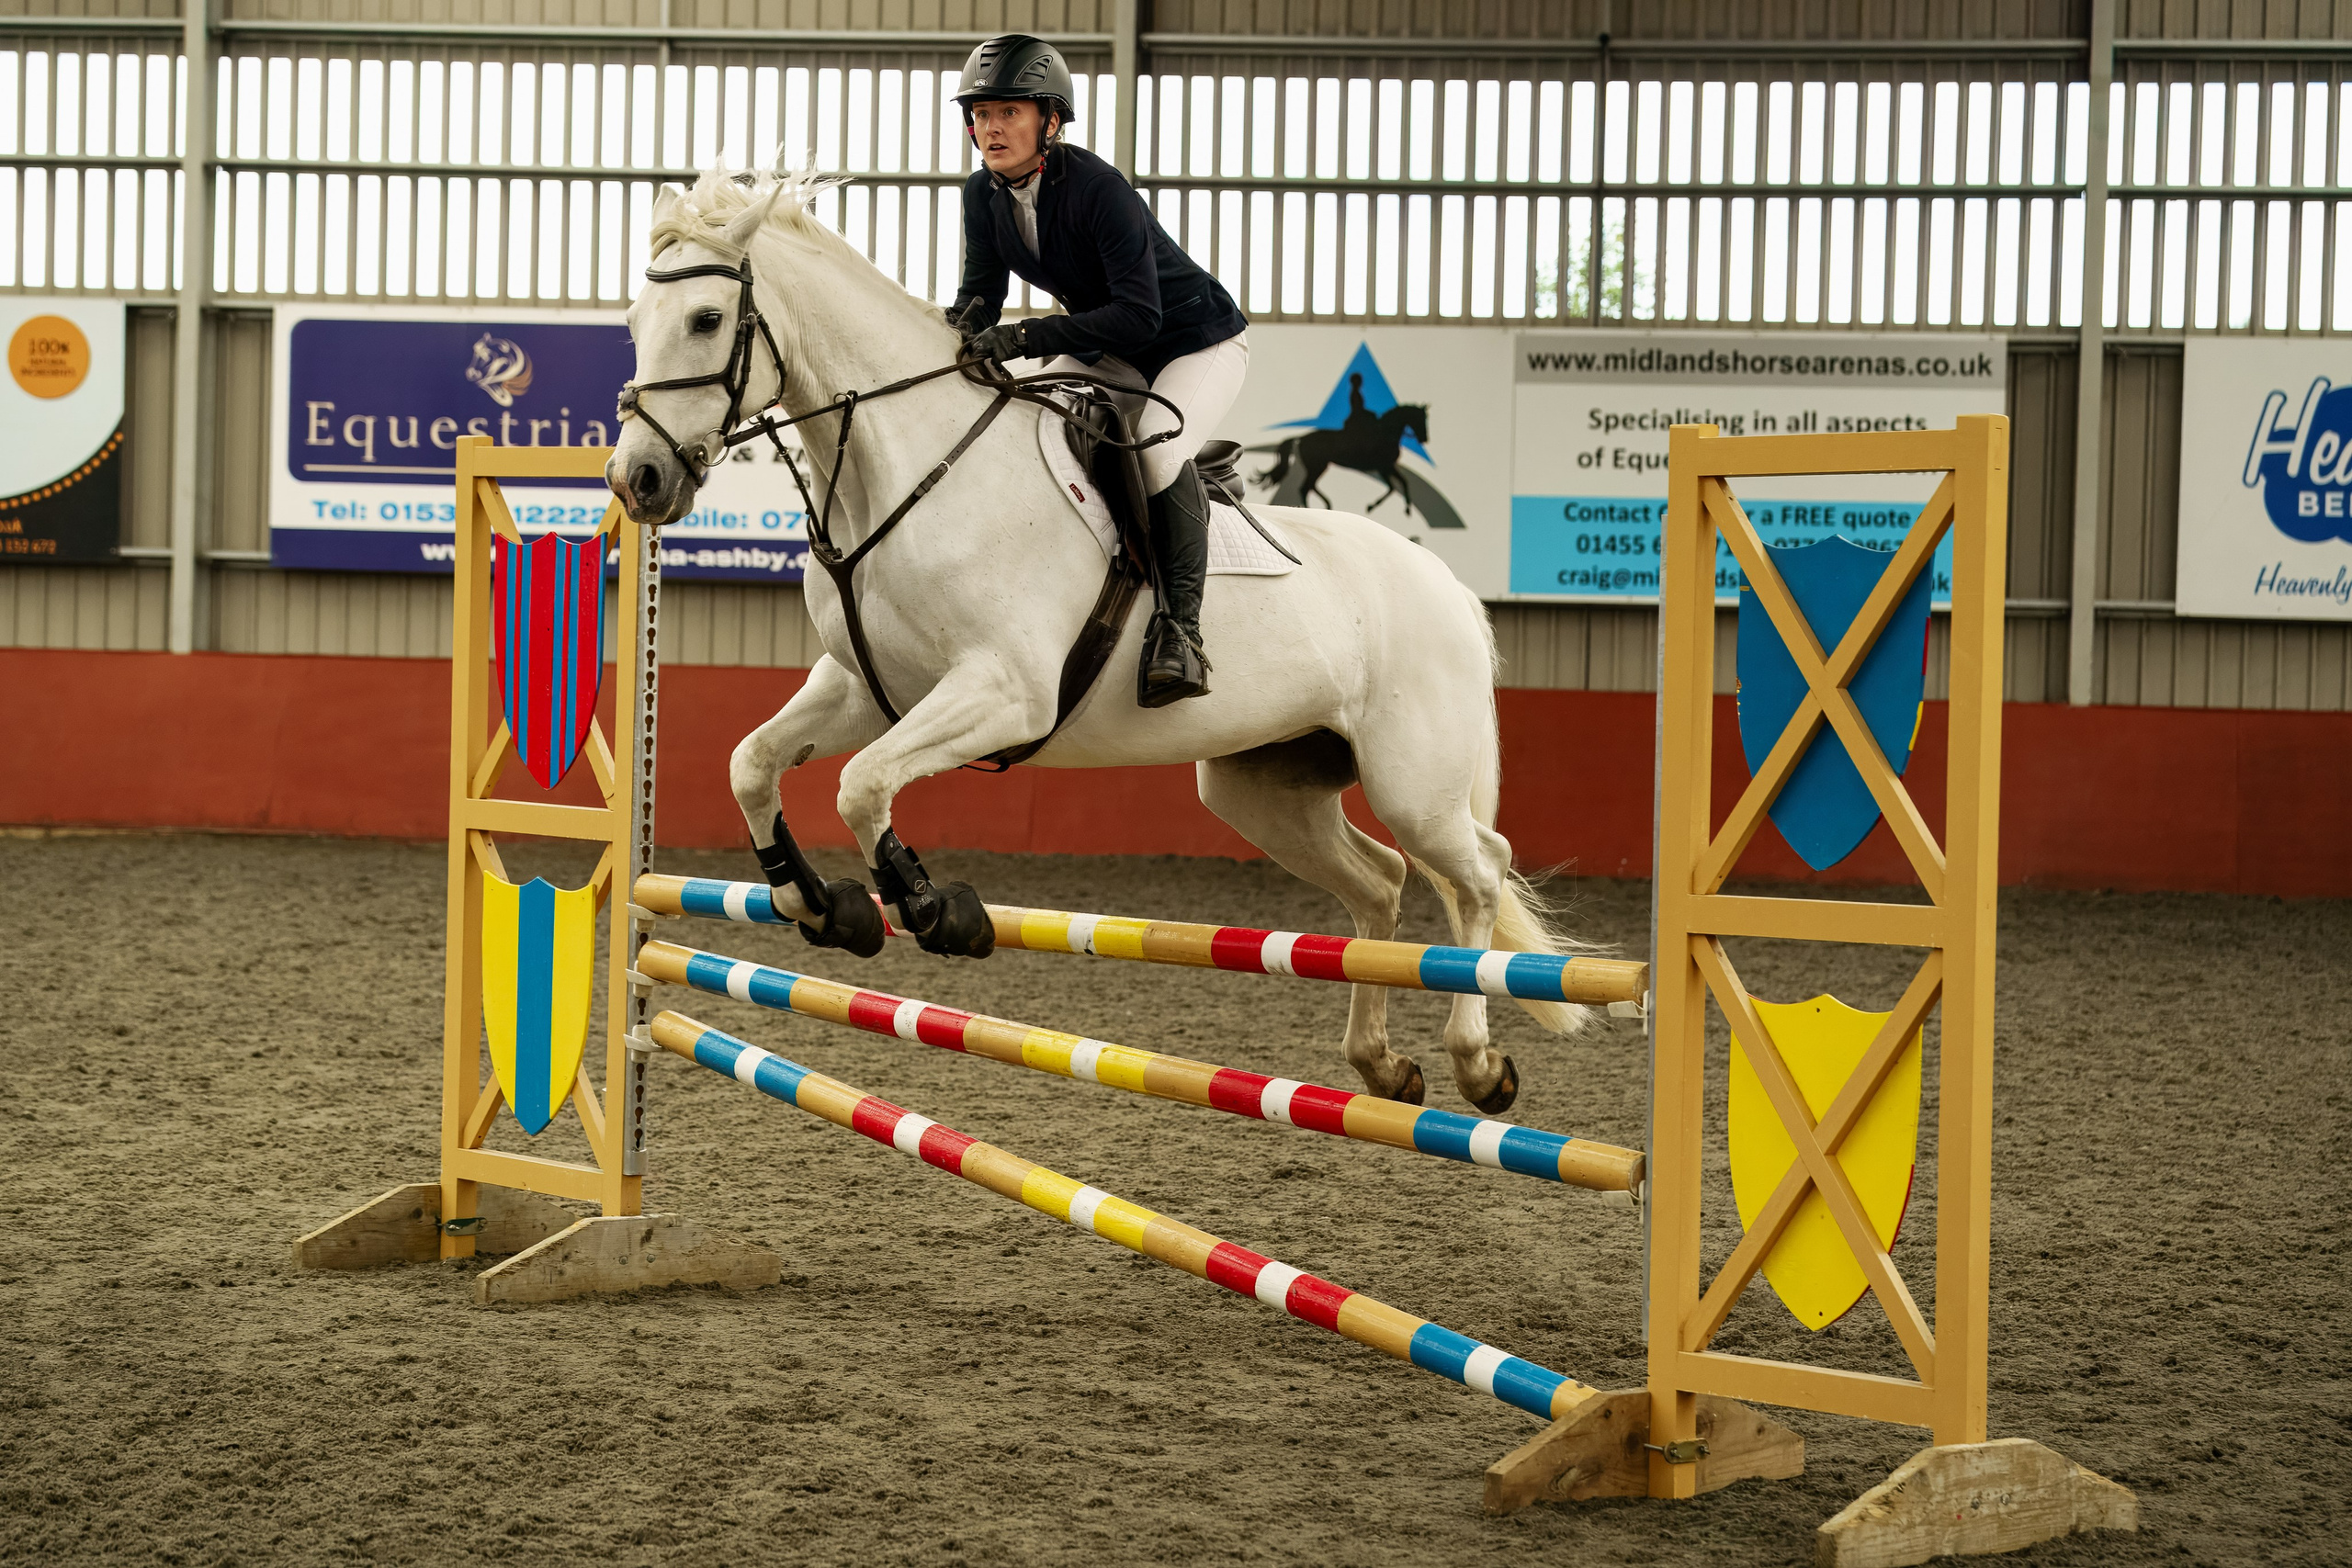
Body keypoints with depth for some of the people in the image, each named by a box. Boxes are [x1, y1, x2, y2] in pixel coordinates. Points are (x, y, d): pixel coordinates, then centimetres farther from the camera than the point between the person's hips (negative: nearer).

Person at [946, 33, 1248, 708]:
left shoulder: (1099, 190, -30)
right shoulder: (983, 196, -7)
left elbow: (1139, 315, -35)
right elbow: (980, 294, -3)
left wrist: (1030, 337, -43)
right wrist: (962, 326, -28)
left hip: (1196, 343, -8)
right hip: (1106, 354, 8)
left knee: (1155, 448, -34)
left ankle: (1180, 627, -29)